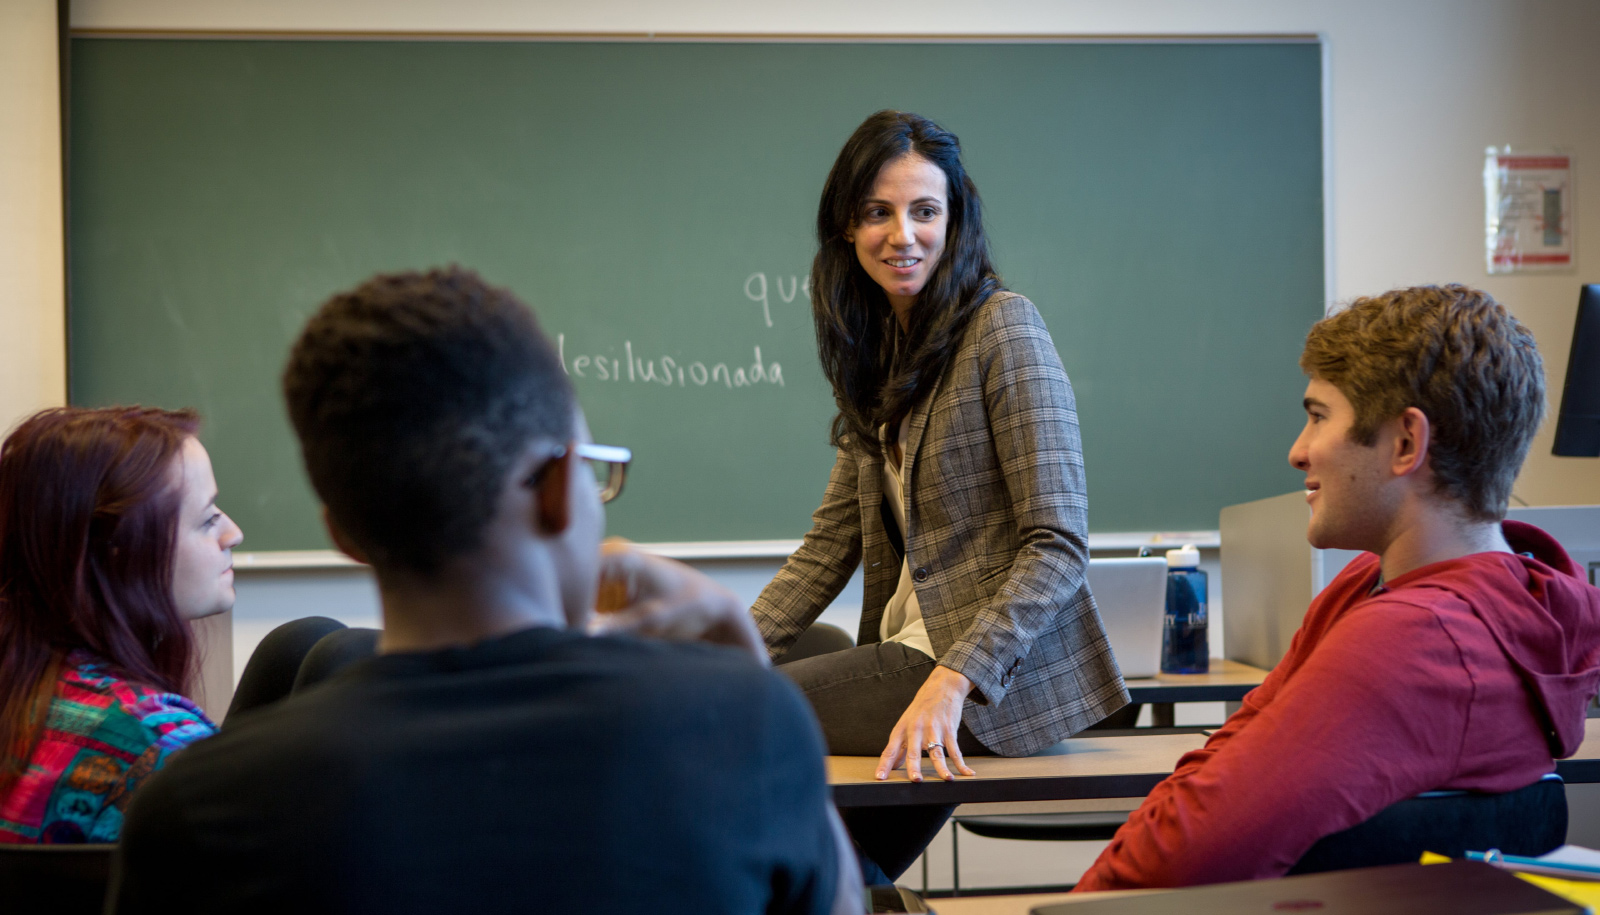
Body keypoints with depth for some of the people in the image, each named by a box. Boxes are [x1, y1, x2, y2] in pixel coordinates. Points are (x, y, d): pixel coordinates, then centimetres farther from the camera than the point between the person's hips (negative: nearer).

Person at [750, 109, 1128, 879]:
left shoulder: (1002, 328, -11)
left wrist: (954, 680, -27)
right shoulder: (880, 350, 14)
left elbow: (1059, 545, -16)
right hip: (911, 648, 8)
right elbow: (834, 539, 11)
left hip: (1000, 675, -8)